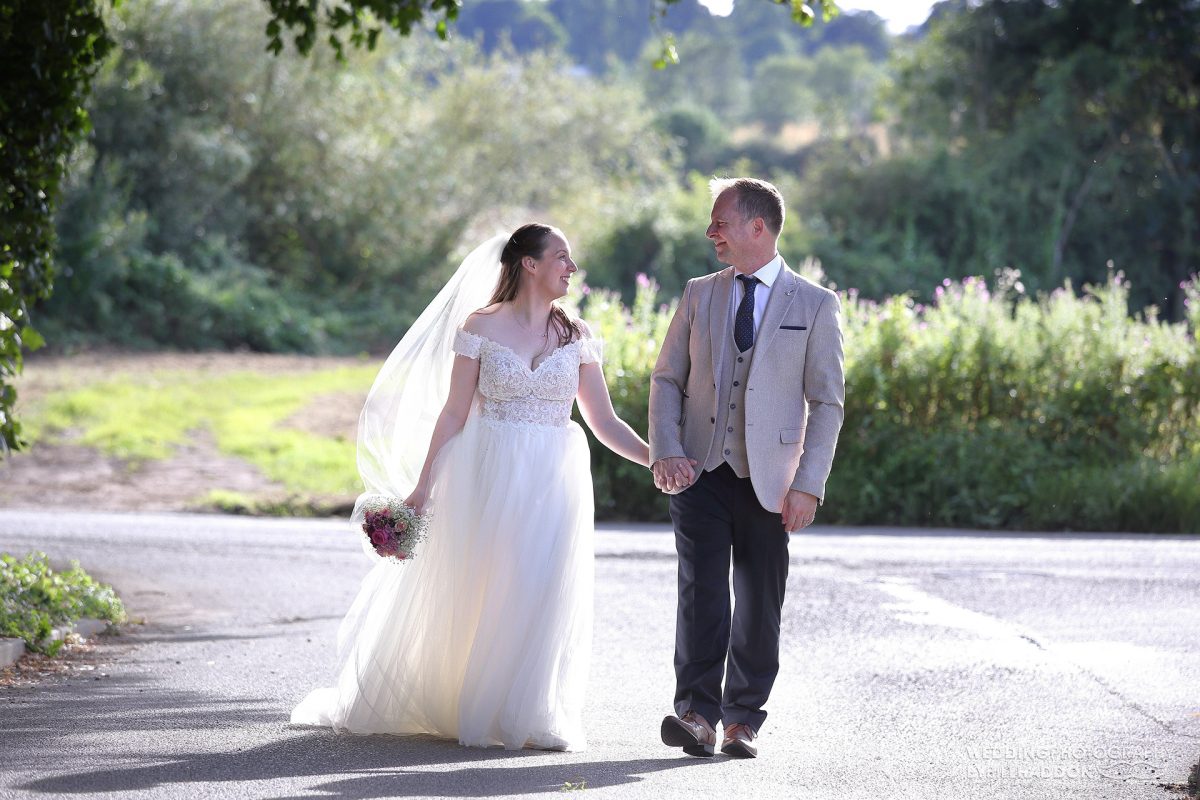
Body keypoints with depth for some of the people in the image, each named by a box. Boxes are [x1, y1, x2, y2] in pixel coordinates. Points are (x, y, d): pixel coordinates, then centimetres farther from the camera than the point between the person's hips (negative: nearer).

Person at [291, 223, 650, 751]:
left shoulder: (576, 337, 6)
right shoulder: (480, 328, -2)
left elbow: (605, 423, 6)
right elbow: (454, 412, -1)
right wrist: (421, 485, -5)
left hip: (552, 486, 2)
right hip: (487, 480, -2)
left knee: (541, 601, -3)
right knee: (473, 597, 0)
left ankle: (526, 718, 8)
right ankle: (452, 707, 15)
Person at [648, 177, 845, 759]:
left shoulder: (815, 306, 1)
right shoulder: (699, 295, 10)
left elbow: (826, 402, 0)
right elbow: (667, 379, 11)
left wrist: (808, 486, -8)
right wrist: (665, 453, -5)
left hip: (768, 481, -1)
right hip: (700, 472, 1)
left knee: (759, 603, 2)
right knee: (701, 591, -11)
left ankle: (743, 720, 12)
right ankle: (696, 714, -14)